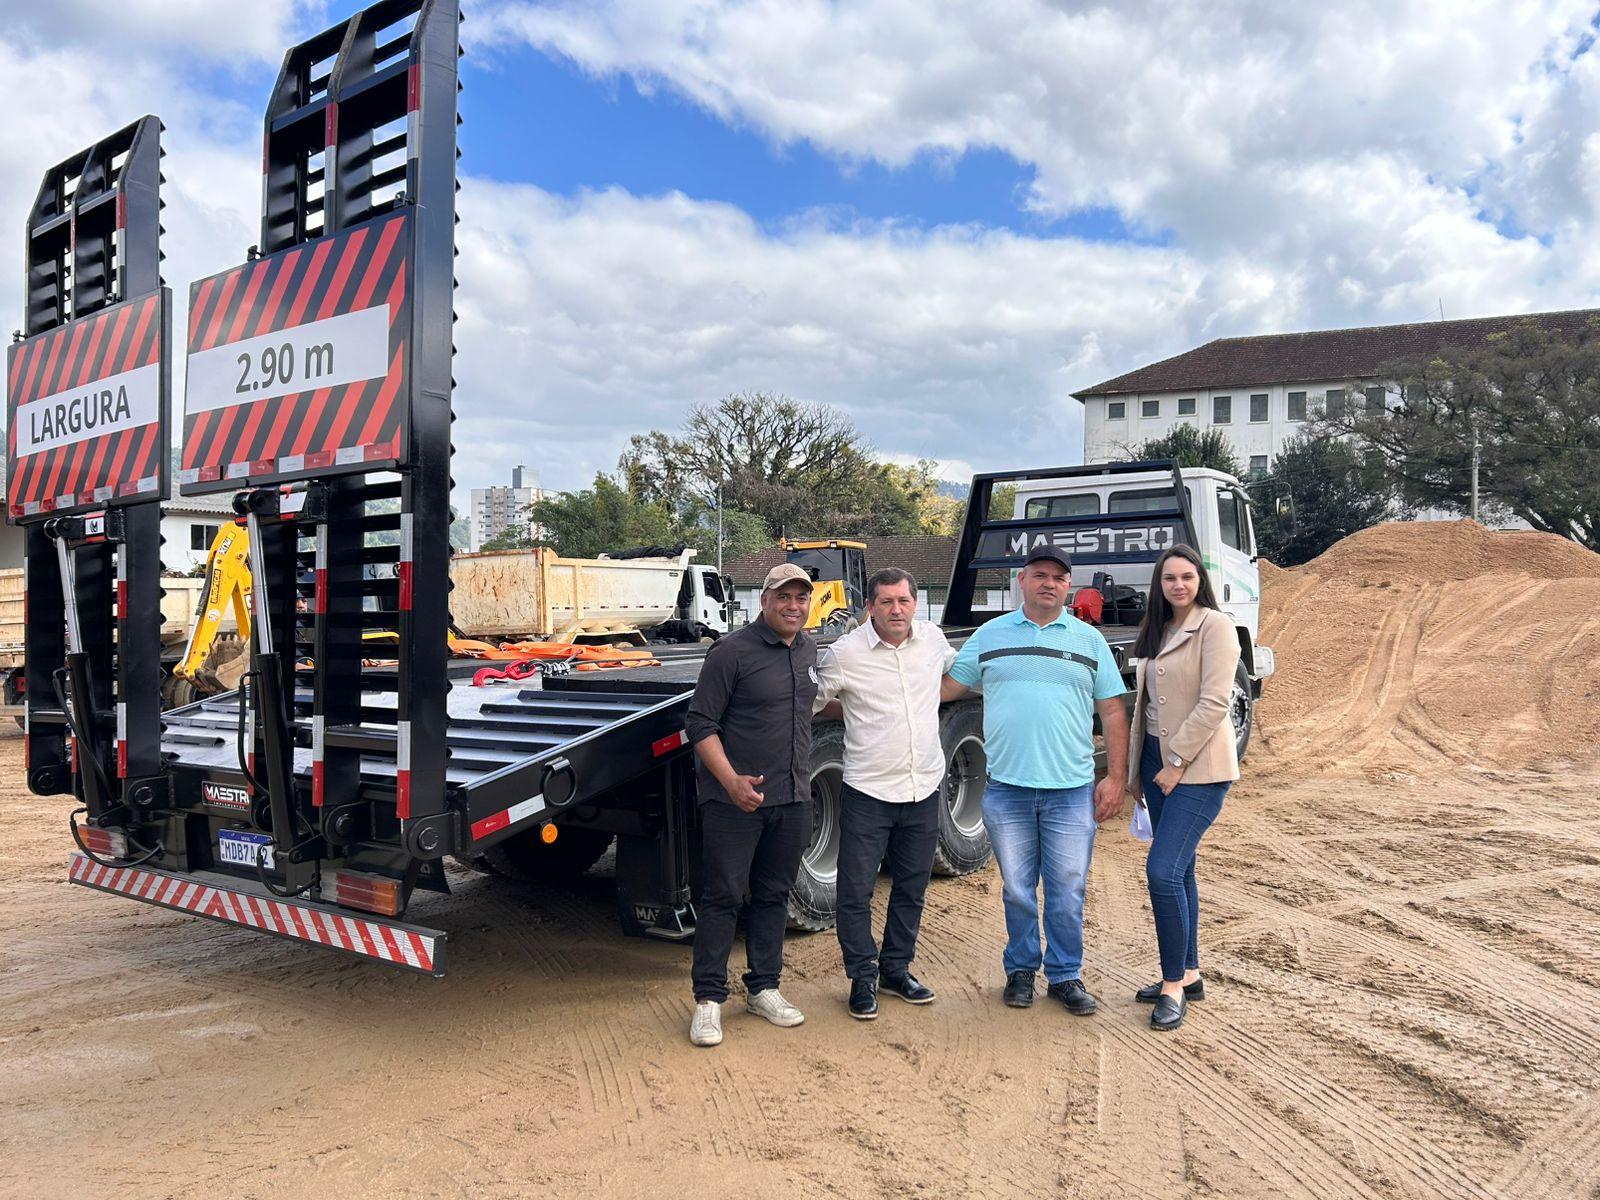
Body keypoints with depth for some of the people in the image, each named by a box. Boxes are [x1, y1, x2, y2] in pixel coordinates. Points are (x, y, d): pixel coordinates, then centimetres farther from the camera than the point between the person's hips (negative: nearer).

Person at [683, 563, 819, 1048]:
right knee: (722, 896, 0)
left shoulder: (808, 649, 10)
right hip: (734, 800, -6)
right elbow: (700, 724, -13)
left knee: (773, 895, 14)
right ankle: (708, 999, 11)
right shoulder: (732, 652, -11)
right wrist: (731, 781, -23)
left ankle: (763, 989, 27)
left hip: (791, 798, 6)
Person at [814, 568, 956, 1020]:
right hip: (868, 792, -4)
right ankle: (863, 978, 18)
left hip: (923, 789, 4)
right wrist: (855, 712, 1)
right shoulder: (845, 652, -10)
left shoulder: (932, 638, 3)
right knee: (856, 890, 2)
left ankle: (897, 968, 32)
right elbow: (812, 702, 2)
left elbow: (958, 669, 26)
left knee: (911, 888, 15)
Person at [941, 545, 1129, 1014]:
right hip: (1007, 788, 0)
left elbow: (1112, 711, 7)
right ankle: (1021, 970, 27)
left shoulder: (1089, 640, 7)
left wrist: (1116, 776, 1)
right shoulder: (990, 635, 7)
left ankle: (1065, 975, 22)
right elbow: (948, 686, 10)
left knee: (1067, 893, 6)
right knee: (1017, 890, 11)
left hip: (1072, 790, 0)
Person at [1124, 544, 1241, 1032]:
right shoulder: (1157, 631, 14)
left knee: (1163, 870, -13)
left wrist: (1177, 761, -16)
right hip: (1159, 761, 8)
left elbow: (1213, 703, -17)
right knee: (1178, 870, 14)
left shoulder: (1214, 626, -11)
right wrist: (1136, 768, 15)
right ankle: (1188, 974, 26)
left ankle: (1174, 987, -2)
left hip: (1198, 767, -8)